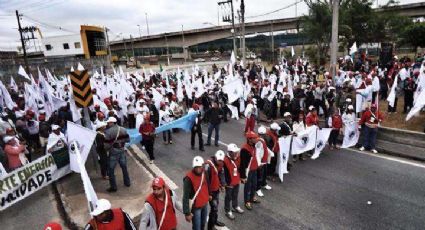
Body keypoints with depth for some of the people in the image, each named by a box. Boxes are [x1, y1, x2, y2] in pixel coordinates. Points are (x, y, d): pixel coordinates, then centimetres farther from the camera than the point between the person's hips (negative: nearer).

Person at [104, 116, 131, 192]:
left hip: (113, 153, -5)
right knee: (124, 167, 20)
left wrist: (107, 149, 4)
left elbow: (107, 145, -17)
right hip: (122, 151, 5)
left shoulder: (108, 132, -17)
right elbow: (128, 140, 5)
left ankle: (113, 187, 11)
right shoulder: (123, 129, -1)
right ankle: (127, 182, 32)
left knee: (111, 170, 7)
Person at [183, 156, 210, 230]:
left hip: (205, 204, 6)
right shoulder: (189, 178, -28)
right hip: (195, 207, -6)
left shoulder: (204, 173, -8)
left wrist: (208, 195, 22)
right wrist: (187, 213, -23)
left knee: (203, 224, 23)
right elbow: (186, 197, -24)